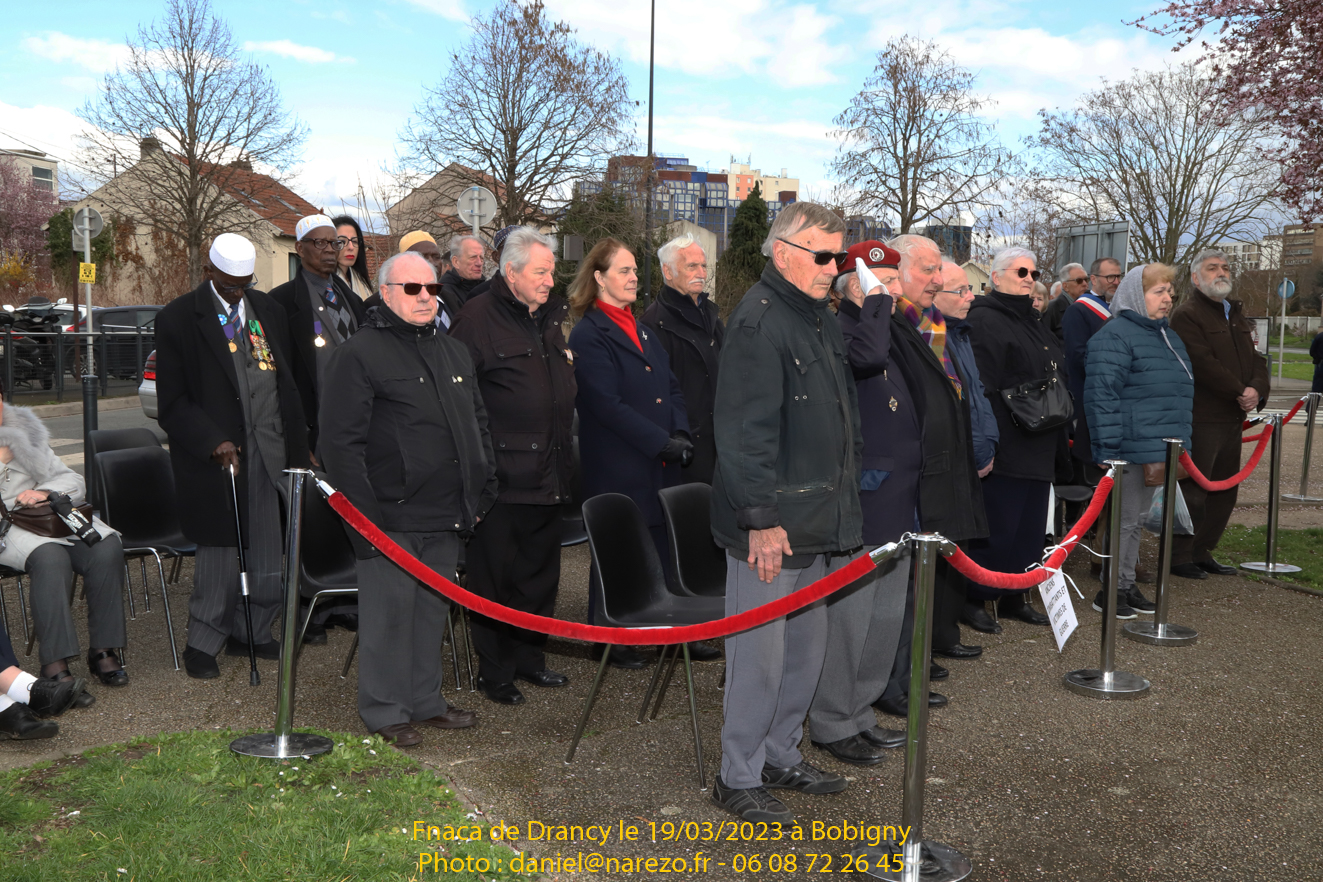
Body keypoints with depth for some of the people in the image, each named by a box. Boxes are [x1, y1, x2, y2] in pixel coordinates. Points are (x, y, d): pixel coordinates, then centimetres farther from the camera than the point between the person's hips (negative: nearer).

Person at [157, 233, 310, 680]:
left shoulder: (268, 310, 13)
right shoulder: (177, 319, -2)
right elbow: (172, 403, -5)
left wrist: (299, 444, 12)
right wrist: (213, 442, -17)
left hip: (271, 453, 4)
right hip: (217, 454, -4)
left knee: (271, 551, 5)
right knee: (220, 548, 1)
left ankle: (251, 632, 23)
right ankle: (203, 643, 18)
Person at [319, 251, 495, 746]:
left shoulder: (455, 353, 17)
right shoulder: (359, 354, -7)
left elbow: (479, 426, 22)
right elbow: (342, 441, -12)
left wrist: (483, 492, 14)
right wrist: (365, 513, -17)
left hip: (447, 517, 7)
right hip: (393, 515, -7)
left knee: (433, 608, 14)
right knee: (390, 609, 1)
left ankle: (425, 701, 28)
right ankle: (385, 711, 15)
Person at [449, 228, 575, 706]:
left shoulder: (550, 318, 14)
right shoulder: (478, 317, -10)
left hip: (547, 473, 8)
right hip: (501, 474, -7)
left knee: (540, 571, 16)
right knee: (494, 574, 3)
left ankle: (528, 656, 31)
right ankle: (495, 670, 17)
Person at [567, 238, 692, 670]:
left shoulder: (643, 331, 17)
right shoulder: (588, 336, -9)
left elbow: (671, 387, 15)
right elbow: (608, 405, -17)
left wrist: (681, 434, -2)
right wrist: (661, 442, -19)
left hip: (661, 465, 7)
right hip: (617, 468, -7)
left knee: (661, 548, 11)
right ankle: (610, 639, 16)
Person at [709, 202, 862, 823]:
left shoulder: (820, 317, 15)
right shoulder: (758, 321, -16)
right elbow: (744, 430, -22)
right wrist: (761, 518, -23)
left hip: (818, 520, 10)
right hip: (772, 523, -9)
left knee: (807, 647, 18)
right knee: (760, 654, -1)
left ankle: (781, 755, 33)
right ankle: (738, 778, 15)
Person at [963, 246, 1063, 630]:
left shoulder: (1032, 321, 20)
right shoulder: (984, 320, -11)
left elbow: (1055, 374, 29)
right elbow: (982, 386, -19)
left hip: (1037, 446, 9)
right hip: (1005, 447, -9)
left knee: (1030, 524, 12)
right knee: (997, 524, -5)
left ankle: (1014, 596, 24)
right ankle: (974, 598, 7)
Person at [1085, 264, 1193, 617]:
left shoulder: (1168, 337, 18)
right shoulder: (1115, 336, -13)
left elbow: (1181, 394, 28)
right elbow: (1102, 394, -19)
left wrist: (1179, 444, 23)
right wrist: (1108, 450, -22)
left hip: (1158, 451, 9)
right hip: (1131, 451, -9)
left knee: (1136, 518, 16)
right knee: (1125, 519, -2)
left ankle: (1127, 585, 25)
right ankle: (1110, 589, 8)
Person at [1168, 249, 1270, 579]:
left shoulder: (1238, 315, 20)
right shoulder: (1186, 315, -9)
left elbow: (1256, 358, 15)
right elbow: (1202, 364, -19)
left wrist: (1257, 391, -5)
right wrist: (1240, 392, -16)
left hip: (1232, 417, 9)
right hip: (1201, 419, -9)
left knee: (1225, 490, 13)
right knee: (1193, 490, -5)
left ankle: (1202, 553, 23)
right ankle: (1179, 557, 4)